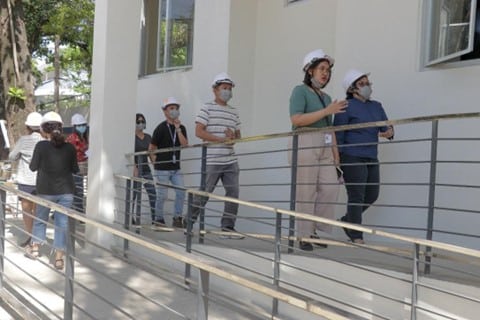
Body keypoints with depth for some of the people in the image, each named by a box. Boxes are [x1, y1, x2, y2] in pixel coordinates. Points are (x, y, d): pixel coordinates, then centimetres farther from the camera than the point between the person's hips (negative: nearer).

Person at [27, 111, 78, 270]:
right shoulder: (70, 147, -3)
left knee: (40, 219, 20)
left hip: (46, 190, -1)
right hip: (66, 191, 1)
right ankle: (59, 258, 6)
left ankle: (35, 247, 34)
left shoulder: (41, 145, -10)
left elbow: (33, 167, -2)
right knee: (62, 222, 5)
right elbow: (75, 169, 6)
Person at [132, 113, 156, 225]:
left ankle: (155, 219, -2)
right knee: (135, 195, 0)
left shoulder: (148, 137, 12)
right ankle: (130, 218, 13)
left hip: (146, 168, 5)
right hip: (135, 168, -5)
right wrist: (134, 168, -22)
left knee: (152, 194, -4)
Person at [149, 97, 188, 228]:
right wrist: (155, 162, 3)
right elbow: (152, 148, -2)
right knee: (162, 195, 0)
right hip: (162, 168, -4)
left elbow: (185, 145, -9)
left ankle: (177, 218, 7)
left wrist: (178, 128, -14)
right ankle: (159, 219, 14)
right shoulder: (161, 128, -7)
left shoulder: (181, 128, 6)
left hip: (176, 168, 5)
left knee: (181, 192, -3)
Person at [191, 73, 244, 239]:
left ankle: (228, 227, 5)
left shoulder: (233, 112, 16)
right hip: (212, 161, -5)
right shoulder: (207, 108, -1)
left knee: (233, 192, -1)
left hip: (230, 161, 6)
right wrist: (222, 139, -16)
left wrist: (233, 136, -5)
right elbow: (199, 131, -10)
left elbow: (238, 135, 20)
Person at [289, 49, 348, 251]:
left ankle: (314, 230, 11)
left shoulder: (326, 97, 22)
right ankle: (303, 236, 2)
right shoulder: (300, 91, 0)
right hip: (305, 145, -7)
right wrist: (327, 111, -15)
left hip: (324, 148, 7)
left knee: (330, 189, -2)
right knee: (306, 192, -6)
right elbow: (296, 120, -14)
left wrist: (335, 150, 12)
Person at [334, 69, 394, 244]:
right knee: (356, 196, -4)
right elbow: (338, 136, -6)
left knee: (372, 195, 10)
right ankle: (356, 237, 5)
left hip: (372, 158, 7)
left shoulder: (376, 106, 15)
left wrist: (389, 132, -15)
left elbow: (386, 127, 10)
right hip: (352, 158, -7)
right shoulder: (346, 107, -4)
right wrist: (337, 161, -10)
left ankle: (347, 220, 30)